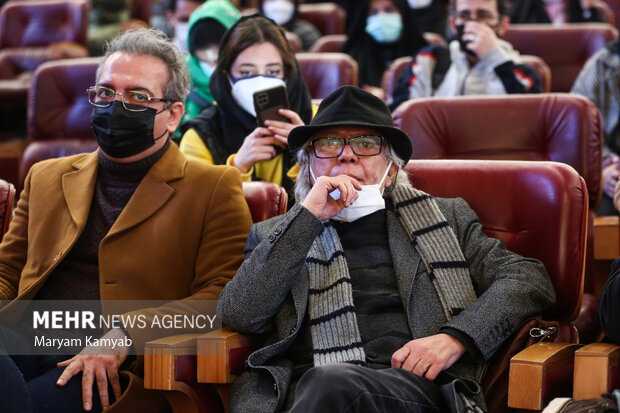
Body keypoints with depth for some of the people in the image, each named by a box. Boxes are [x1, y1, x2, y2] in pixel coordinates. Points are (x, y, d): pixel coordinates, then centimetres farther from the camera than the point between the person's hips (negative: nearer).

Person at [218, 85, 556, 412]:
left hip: (409, 381, -1)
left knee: (332, 381, -36)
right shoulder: (274, 235, 22)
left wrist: (456, 338, -7)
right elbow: (237, 314, 4)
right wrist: (308, 216, 1)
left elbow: (531, 280, 11)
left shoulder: (445, 219, 22)